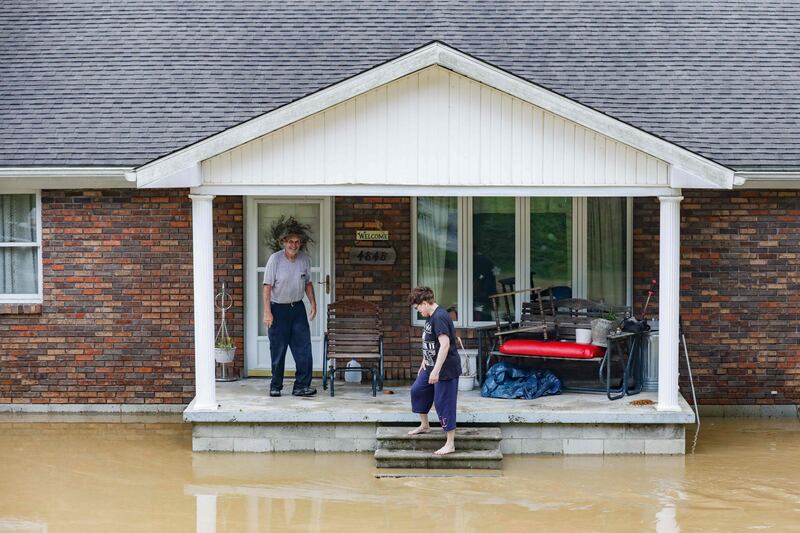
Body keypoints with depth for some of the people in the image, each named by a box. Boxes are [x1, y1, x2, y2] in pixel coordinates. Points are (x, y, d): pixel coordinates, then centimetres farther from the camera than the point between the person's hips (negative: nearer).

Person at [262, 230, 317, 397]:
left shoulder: (305, 260, 2)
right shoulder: (275, 259, -12)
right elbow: (268, 286, -13)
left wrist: (313, 303, 4)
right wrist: (267, 312, -18)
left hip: (298, 308, 4)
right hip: (278, 309, -4)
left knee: (303, 349, -3)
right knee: (278, 351, 2)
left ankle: (301, 386, 2)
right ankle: (275, 386, 14)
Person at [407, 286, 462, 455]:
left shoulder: (440, 317, -22)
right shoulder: (430, 317, 10)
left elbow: (445, 344, -29)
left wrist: (436, 371, -30)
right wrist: (424, 363, 29)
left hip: (446, 369, -10)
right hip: (432, 367, 10)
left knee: (444, 404, -5)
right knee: (417, 390, 20)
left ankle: (450, 444, 3)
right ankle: (424, 425, 38)